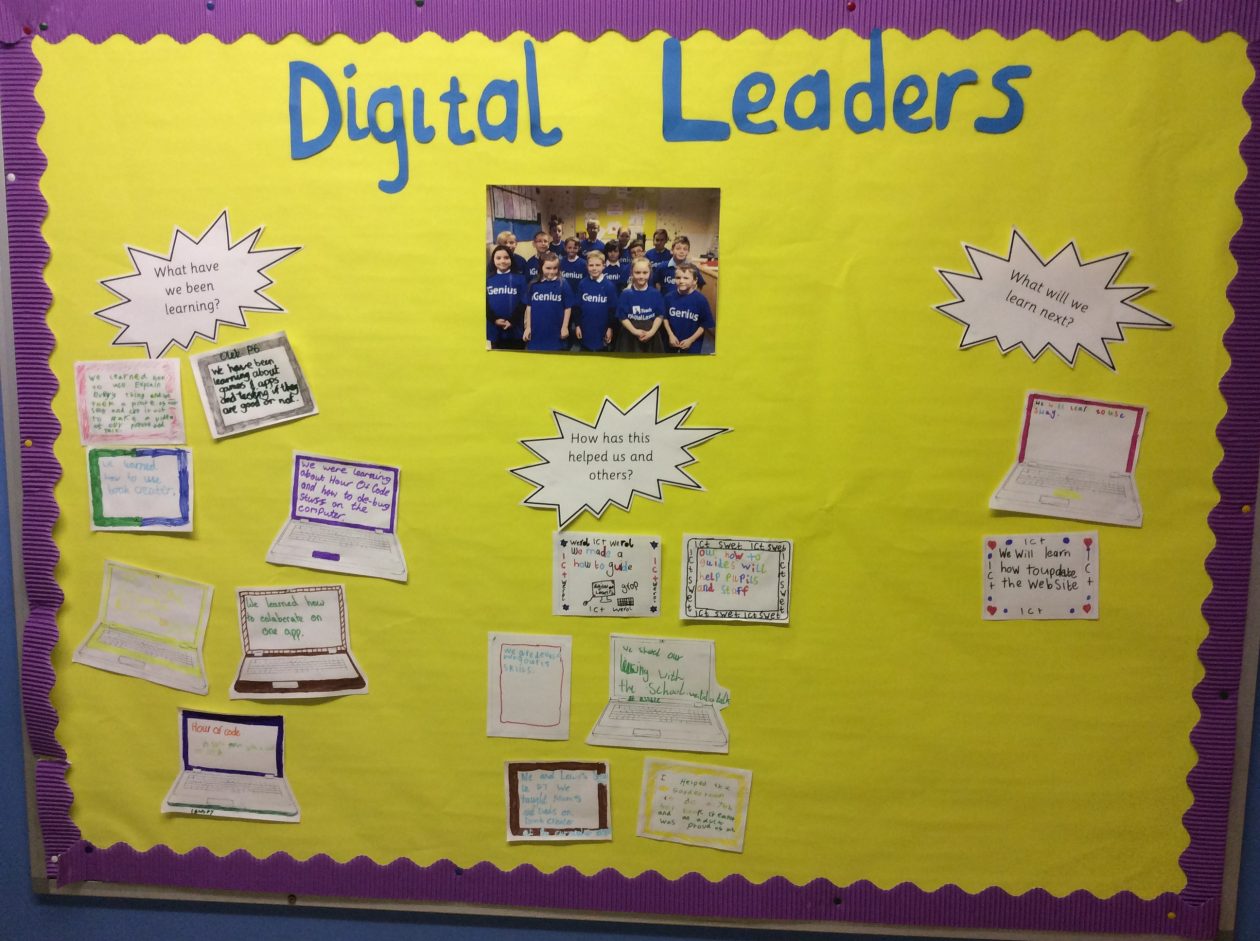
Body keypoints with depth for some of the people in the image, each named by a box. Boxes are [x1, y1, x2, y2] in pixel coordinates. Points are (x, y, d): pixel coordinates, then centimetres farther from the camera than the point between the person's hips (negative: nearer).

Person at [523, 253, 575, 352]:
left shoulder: (563, 285, -7)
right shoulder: (534, 285, -1)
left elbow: (568, 308, -3)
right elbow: (529, 307, 5)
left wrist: (565, 327, -4)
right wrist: (528, 327, 2)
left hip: (555, 333, -2)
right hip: (537, 332, 2)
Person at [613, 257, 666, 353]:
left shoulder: (655, 294, -2)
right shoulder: (626, 294, -6)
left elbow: (660, 315, -1)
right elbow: (622, 317, -5)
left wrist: (652, 332, -14)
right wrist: (635, 331, -17)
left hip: (651, 337, 1)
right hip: (630, 337, -1)